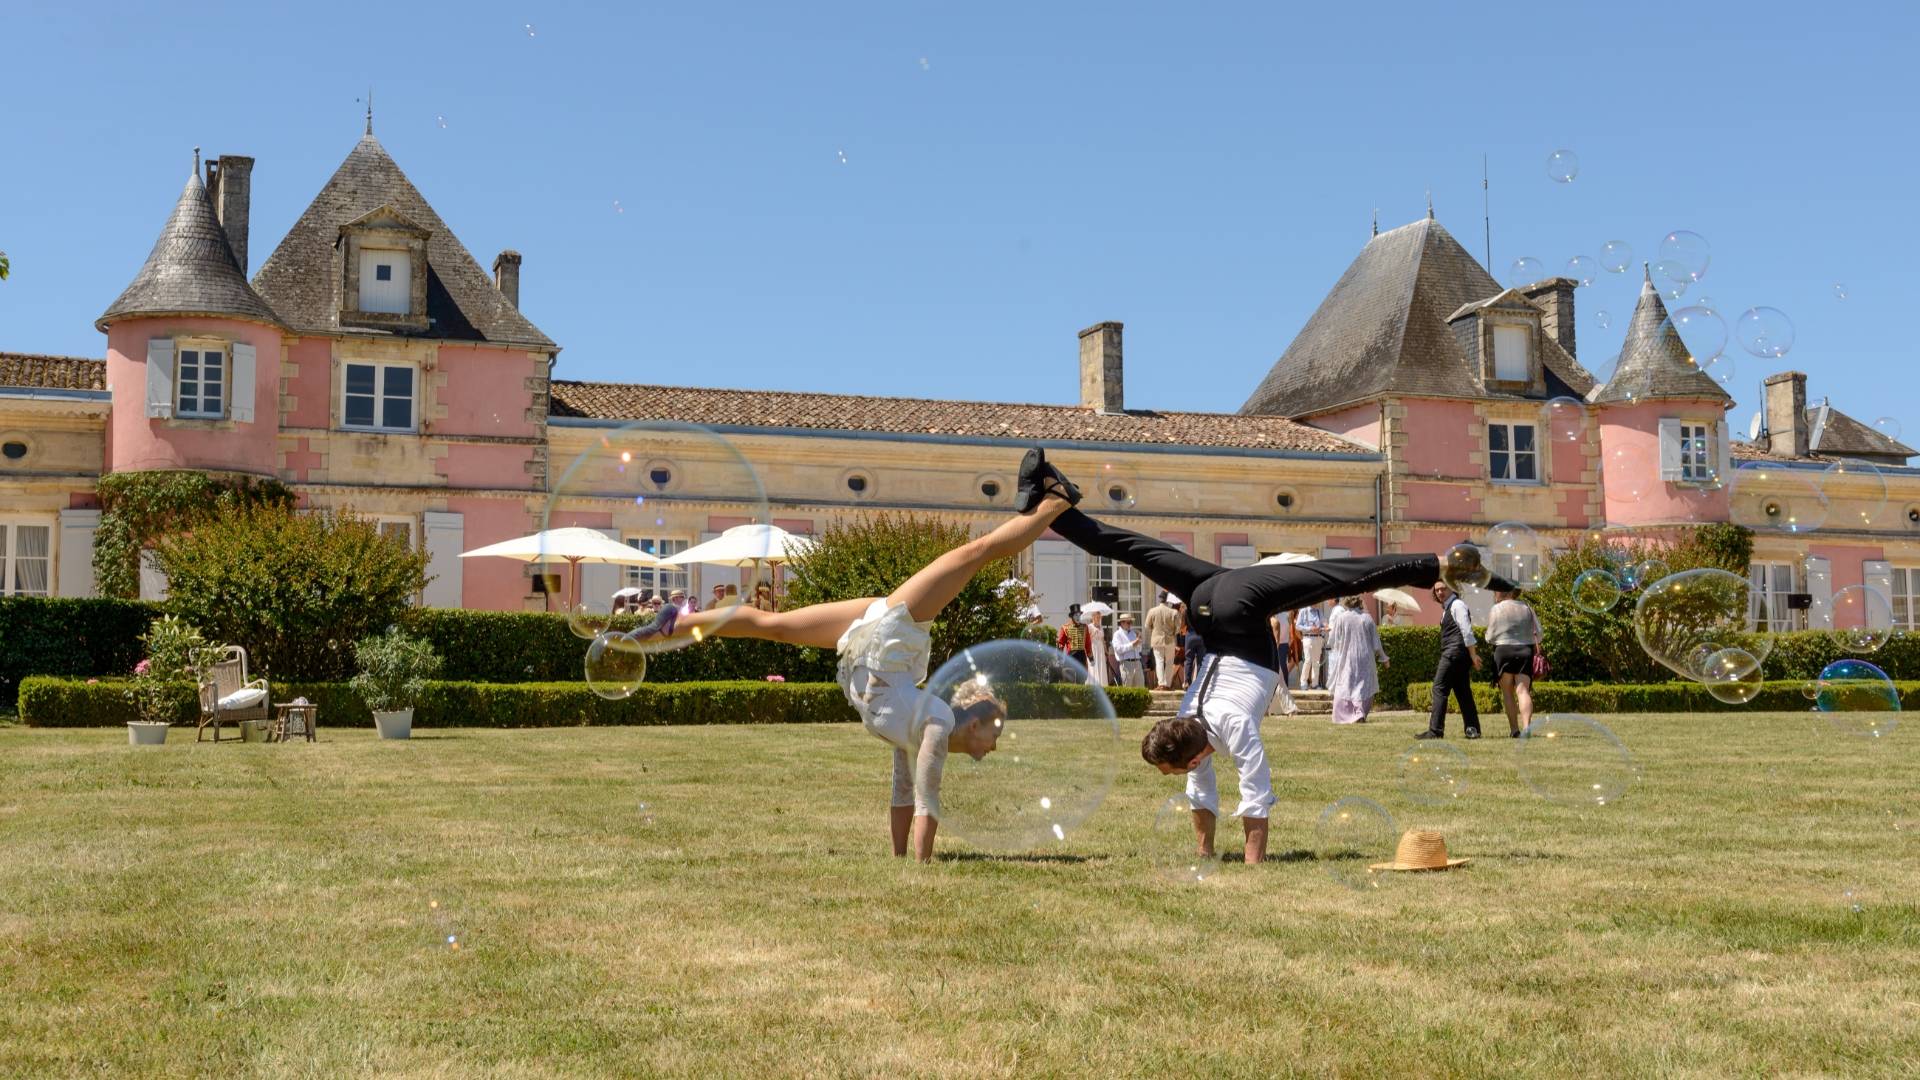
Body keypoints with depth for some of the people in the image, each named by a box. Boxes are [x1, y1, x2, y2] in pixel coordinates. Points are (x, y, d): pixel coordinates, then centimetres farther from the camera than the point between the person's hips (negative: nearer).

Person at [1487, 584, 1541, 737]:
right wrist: (1535, 645, 22)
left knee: (1507, 692, 8)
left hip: (1503, 650, -2)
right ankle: (1526, 725, -24)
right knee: (1523, 690, -4)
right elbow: (1538, 631, 7)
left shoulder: (1496, 609, -4)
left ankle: (1514, 729, 5)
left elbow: (1490, 637, -3)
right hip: (1526, 651, 2)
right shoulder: (1526, 607, 6)